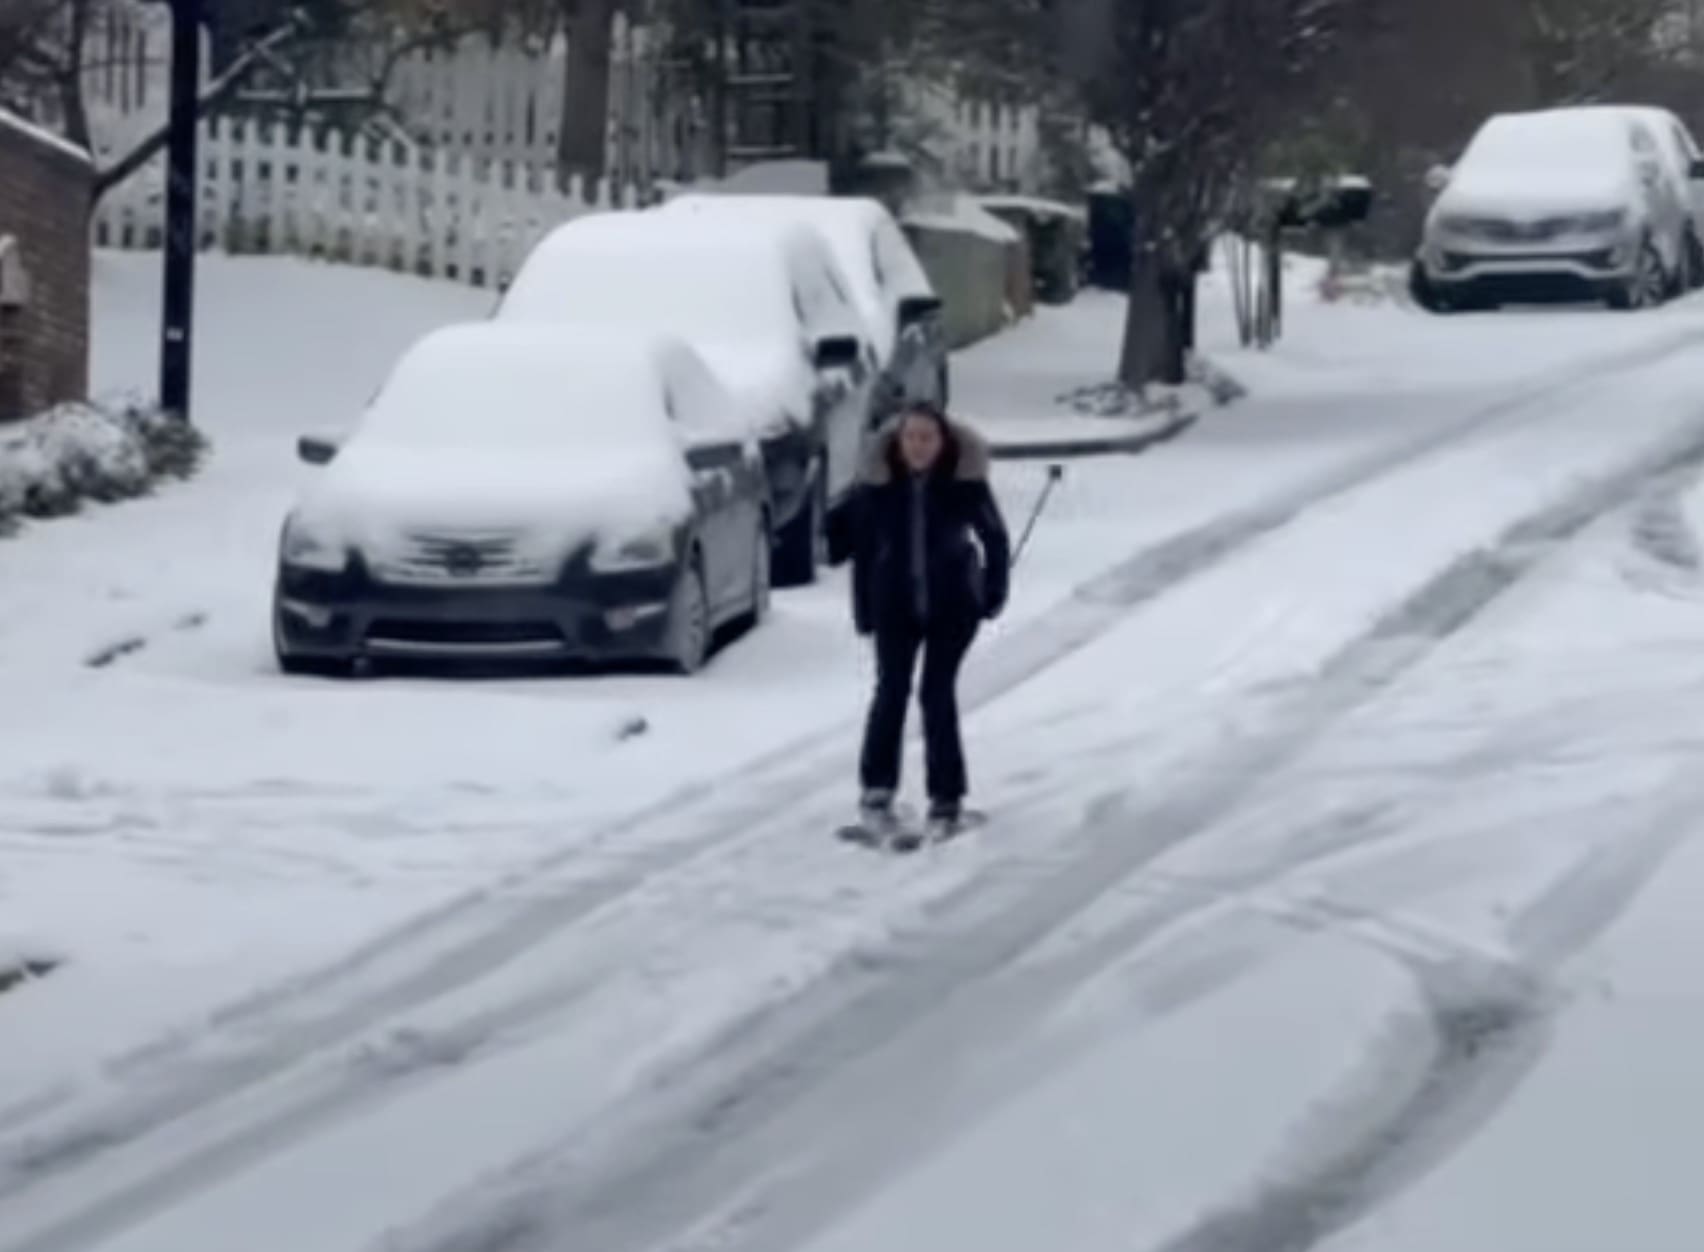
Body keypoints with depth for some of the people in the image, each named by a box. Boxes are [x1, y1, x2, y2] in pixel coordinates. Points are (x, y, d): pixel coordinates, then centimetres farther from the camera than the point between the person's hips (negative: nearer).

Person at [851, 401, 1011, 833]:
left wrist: (993, 593, -1)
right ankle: (876, 788, 8)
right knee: (891, 690, -4)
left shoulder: (965, 482, -12)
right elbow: (863, 547, -1)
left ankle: (946, 796, 7)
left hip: (953, 604, -1)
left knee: (937, 692, -2)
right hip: (896, 604, 1)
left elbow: (995, 538, 0)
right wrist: (864, 610, 0)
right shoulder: (878, 483, -9)